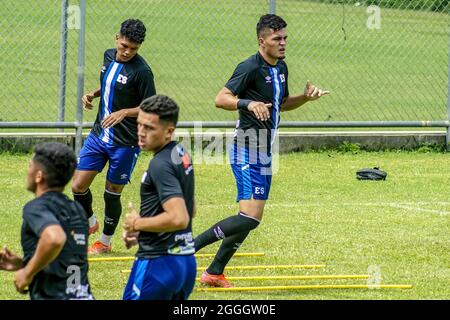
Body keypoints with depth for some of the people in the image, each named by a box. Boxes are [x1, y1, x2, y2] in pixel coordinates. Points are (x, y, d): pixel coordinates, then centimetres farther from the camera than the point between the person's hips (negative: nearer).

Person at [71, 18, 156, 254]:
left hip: (125, 143, -6)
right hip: (99, 135, 6)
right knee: (78, 186, 1)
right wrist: (93, 95, 4)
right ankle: (90, 223, 30)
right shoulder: (109, 56, 4)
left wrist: (124, 113, -27)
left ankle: (105, 242, 25)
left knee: (112, 193, 5)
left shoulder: (141, 71, -17)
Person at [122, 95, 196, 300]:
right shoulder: (181, 155, 13)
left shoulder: (160, 164, -18)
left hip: (158, 262, -10)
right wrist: (140, 233, 19)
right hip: (186, 262, 10)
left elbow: (178, 218, -27)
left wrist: (137, 224, -13)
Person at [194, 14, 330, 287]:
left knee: (251, 219, 13)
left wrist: (305, 97, 8)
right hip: (247, 151, -10)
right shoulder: (250, 68, -16)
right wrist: (248, 104, -37)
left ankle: (215, 273, 21)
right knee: (250, 218, -20)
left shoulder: (281, 68, 12)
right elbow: (221, 99, -21)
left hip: (263, 154, 10)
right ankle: (189, 247, -14)